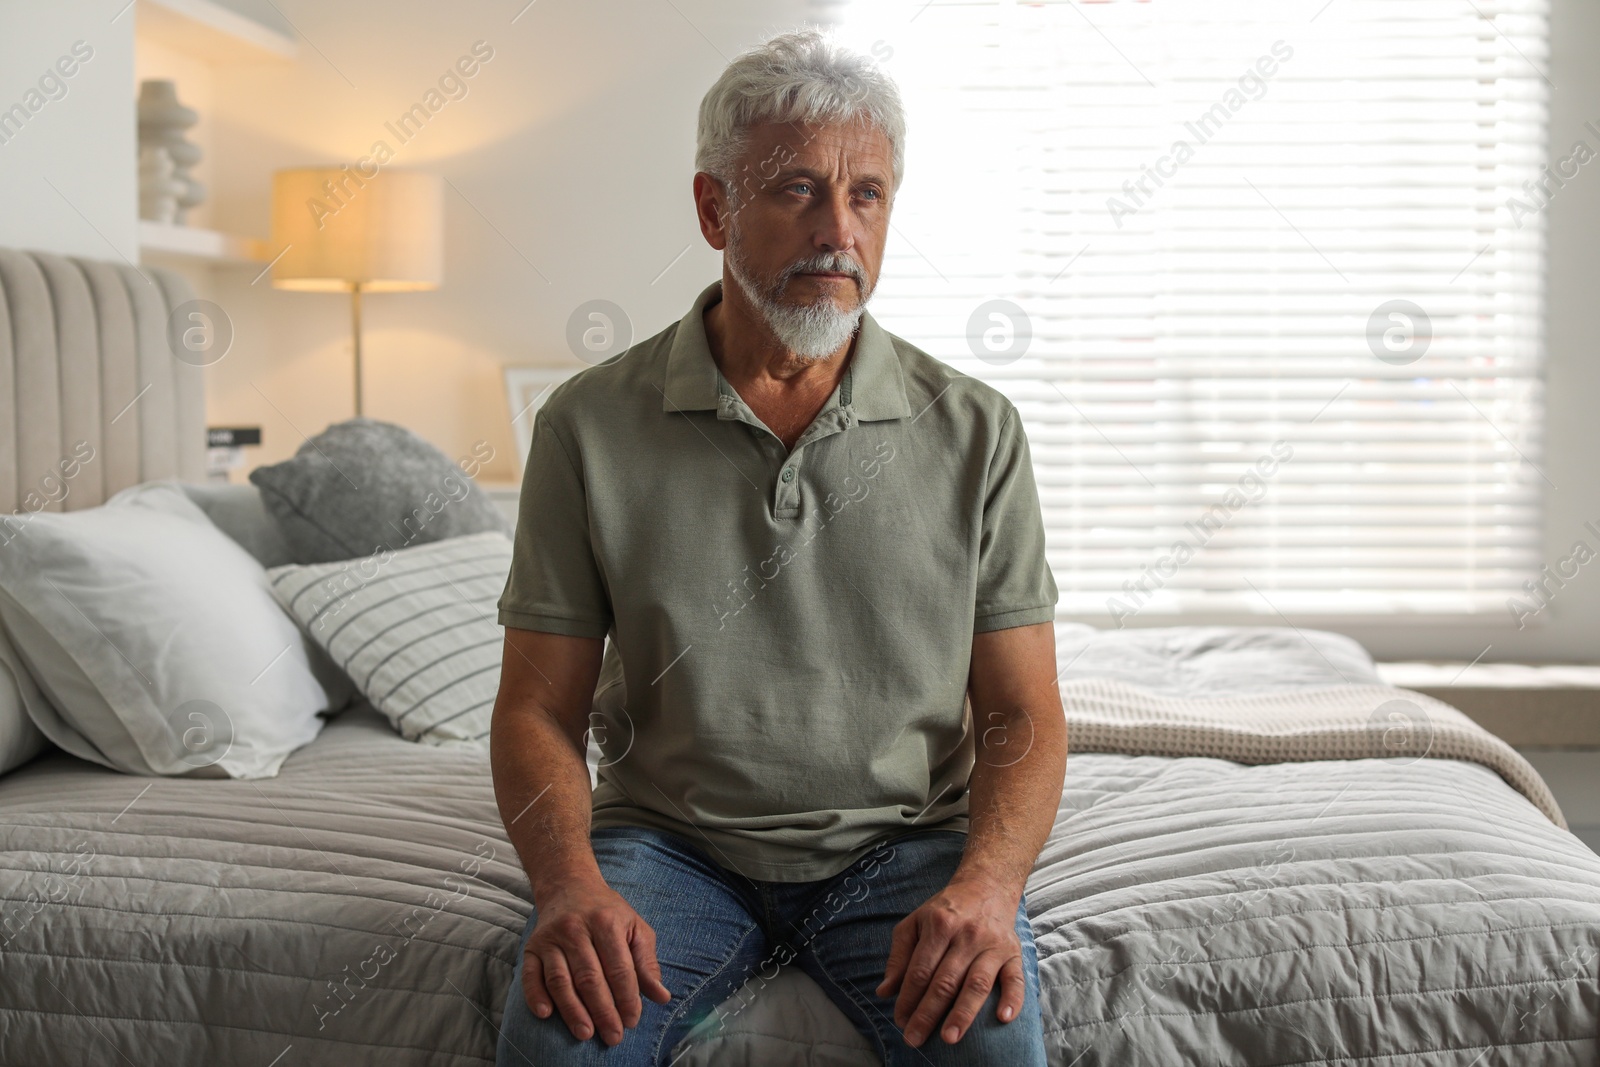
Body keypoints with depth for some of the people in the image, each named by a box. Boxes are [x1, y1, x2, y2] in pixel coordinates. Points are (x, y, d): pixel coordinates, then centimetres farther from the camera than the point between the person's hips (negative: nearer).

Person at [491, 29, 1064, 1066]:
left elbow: (1024, 715, 1)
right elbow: (538, 707, 1)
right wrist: (572, 881, -18)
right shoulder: (590, 424, -1)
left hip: (905, 840, 1)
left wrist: (987, 882, -18)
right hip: (669, 839, 0)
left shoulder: (975, 431, 0)